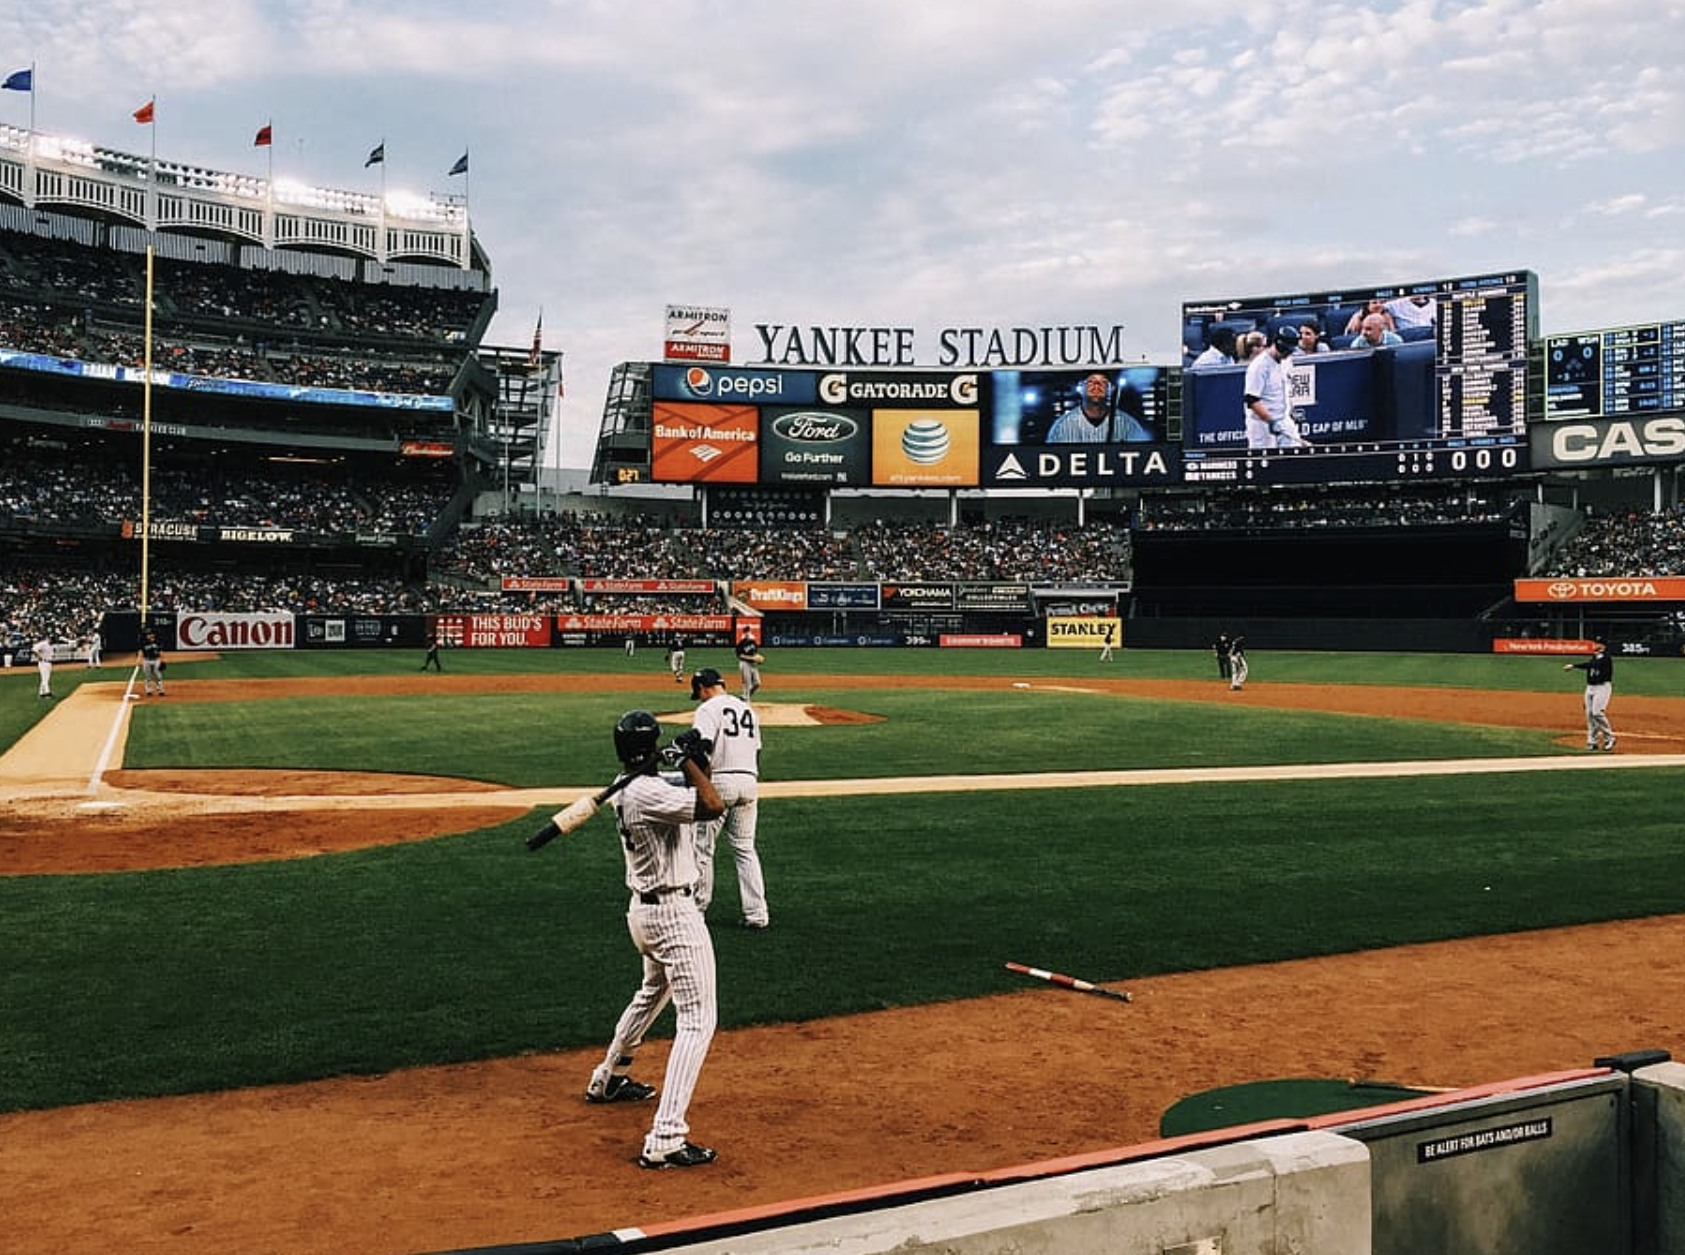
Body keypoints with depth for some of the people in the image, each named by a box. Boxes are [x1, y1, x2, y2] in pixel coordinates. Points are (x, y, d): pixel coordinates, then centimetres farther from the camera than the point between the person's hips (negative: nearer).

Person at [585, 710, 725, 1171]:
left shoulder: (626, 791, 8)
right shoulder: (650, 792, -22)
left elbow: (699, 803, 17)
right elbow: (713, 807, -31)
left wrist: (696, 767, 1)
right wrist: (690, 760, -19)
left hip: (644, 908, 10)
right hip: (674, 913, -10)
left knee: (652, 993, 33)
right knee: (697, 1019, -10)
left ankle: (609, 1079, 50)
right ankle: (665, 1140, -15)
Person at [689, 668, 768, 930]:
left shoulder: (708, 709, -5)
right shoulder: (748, 708, 17)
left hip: (719, 781, -7)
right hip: (749, 781, 7)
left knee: (702, 847, 6)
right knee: (745, 849, 11)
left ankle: (697, 907, 13)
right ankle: (756, 913, 6)